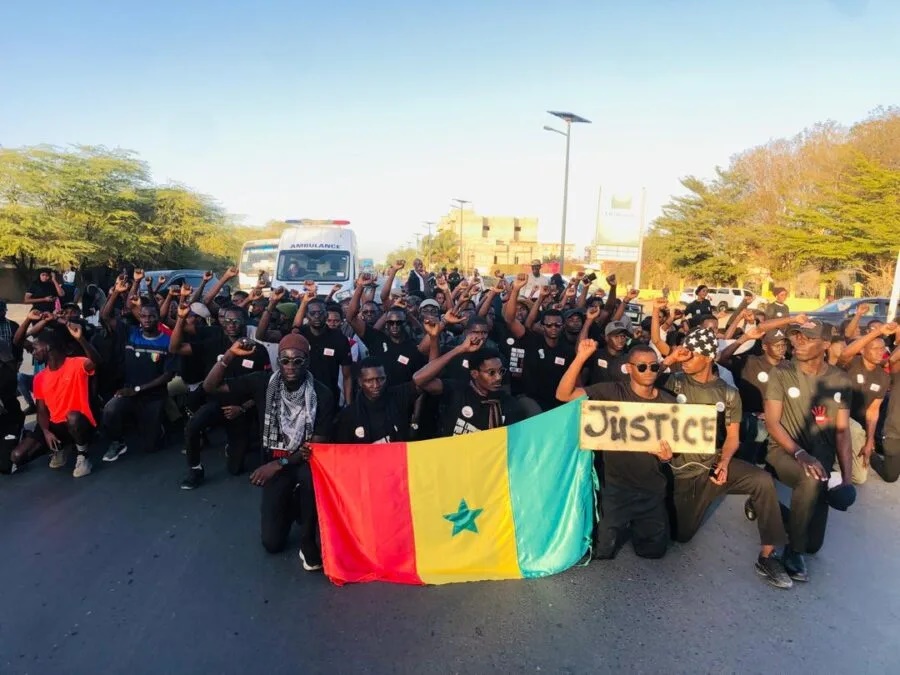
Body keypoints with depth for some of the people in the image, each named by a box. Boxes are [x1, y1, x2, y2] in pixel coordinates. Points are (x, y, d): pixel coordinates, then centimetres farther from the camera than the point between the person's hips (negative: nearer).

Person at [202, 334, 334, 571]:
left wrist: (280, 463, -26)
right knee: (272, 542, -5)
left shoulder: (322, 394, -16)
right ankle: (290, 504, 30)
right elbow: (210, 387, -8)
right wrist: (230, 355, -23)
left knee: (310, 474, -40)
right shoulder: (263, 383, -9)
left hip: (305, 461, -2)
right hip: (274, 463, 2)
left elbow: (318, 445, -15)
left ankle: (307, 541, -14)